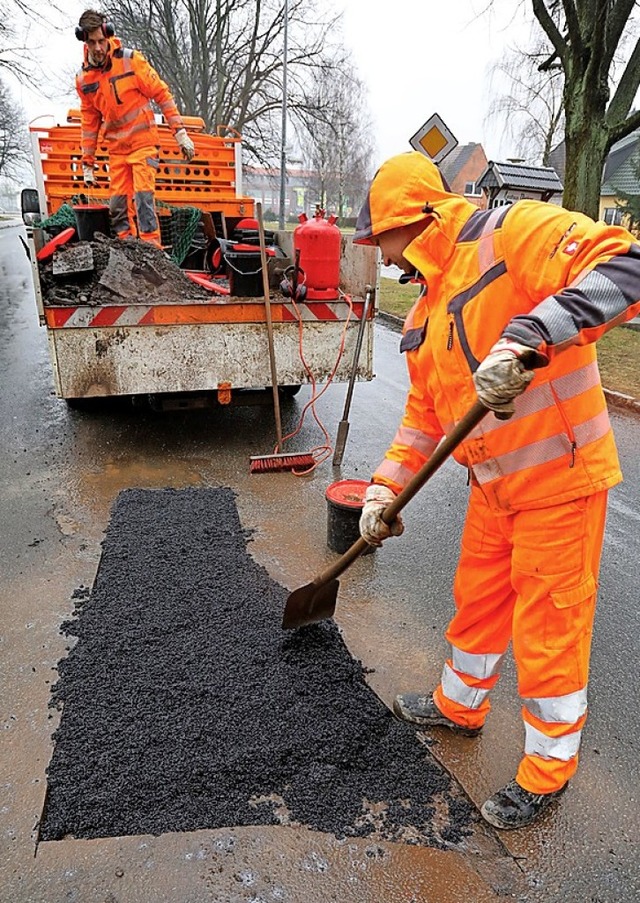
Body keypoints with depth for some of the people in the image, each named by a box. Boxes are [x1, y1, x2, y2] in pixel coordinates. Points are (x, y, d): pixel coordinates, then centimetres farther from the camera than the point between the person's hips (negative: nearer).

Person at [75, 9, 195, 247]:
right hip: (116, 147, 5)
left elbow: (161, 94, -6)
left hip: (143, 141, -5)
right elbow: (89, 122, 11)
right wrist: (88, 164, 11)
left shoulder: (130, 60, -9)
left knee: (143, 195, -18)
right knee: (118, 203, 3)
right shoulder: (83, 78, 3)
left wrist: (181, 133, -12)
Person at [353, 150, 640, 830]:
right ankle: (459, 705, 47)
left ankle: (547, 770, 29)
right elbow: (424, 413, 15)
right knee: (476, 601, 22)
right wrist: (385, 488, 8)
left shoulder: (513, 233, -14)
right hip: (493, 485, 8)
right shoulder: (425, 314, 12)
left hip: (560, 478, -8)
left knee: (549, 627, 6)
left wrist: (529, 337, -38)